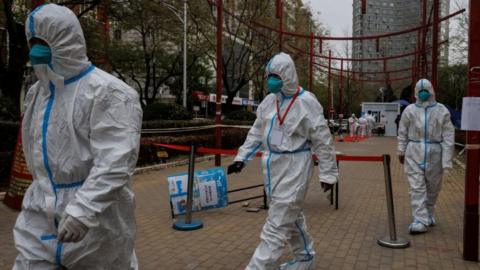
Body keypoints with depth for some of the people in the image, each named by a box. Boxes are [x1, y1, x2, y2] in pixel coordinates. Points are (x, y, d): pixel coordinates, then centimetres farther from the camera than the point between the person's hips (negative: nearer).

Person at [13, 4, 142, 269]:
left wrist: (83, 209, -32)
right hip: (40, 214, 7)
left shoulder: (108, 92, -15)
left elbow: (116, 162, -25)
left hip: (96, 213, -6)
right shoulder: (37, 92, 11)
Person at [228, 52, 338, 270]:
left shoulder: (306, 102, -13)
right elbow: (257, 132, 12)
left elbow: (322, 140, -10)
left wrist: (328, 173, -7)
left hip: (294, 168, -7)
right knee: (291, 215, 20)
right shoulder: (269, 100, 6)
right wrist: (242, 157, 4)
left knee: (277, 223, -5)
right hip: (273, 166, 8)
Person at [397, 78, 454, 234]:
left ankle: (428, 213, 38)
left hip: (434, 153, 1)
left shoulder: (442, 111, -3)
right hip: (414, 153, 0)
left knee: (433, 187, 14)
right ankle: (420, 221, -3)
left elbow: (448, 135, -5)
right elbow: (402, 132, 7)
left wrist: (446, 159, -10)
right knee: (417, 187, -5)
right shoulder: (410, 110, 0)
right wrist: (401, 151, 7)